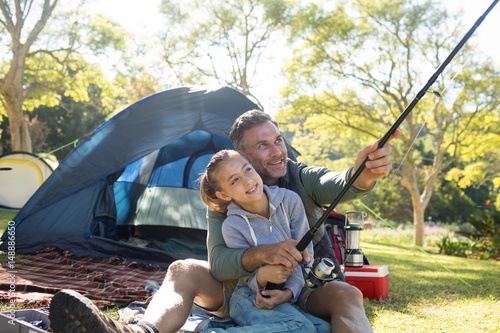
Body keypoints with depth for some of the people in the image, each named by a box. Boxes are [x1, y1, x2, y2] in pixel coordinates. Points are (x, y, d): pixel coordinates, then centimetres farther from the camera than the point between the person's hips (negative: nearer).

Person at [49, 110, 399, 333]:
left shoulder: (303, 179, -8)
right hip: (245, 291, 1)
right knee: (184, 270, -23)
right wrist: (261, 254, -40)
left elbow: (339, 185, -32)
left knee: (347, 295, -33)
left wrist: (363, 174, -57)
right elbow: (218, 262, -19)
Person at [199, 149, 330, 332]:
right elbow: (249, 275, -12)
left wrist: (289, 291, -18)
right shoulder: (232, 226, -16)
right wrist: (262, 276, -36)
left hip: (291, 296, 4)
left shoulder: (289, 200, -9)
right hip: (251, 299, -4)